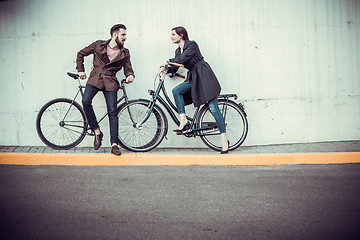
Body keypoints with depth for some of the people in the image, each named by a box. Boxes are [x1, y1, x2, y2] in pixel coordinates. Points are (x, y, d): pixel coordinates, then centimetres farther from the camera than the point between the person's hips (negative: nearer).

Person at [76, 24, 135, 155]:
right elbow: (80, 54, 16)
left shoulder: (125, 53, 11)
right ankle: (97, 131, -10)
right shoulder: (99, 45, 6)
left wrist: (130, 76, -11)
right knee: (86, 101, -26)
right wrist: (81, 70, 9)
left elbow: (128, 68, 12)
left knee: (112, 112, -7)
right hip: (95, 78, -1)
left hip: (110, 82, 1)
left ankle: (114, 144, -2)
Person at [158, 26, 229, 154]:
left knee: (213, 108, -10)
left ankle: (224, 139, -7)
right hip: (193, 78, 7)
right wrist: (165, 69, -7)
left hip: (204, 76, -7)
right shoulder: (178, 51, 14)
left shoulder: (192, 45, -9)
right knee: (176, 90, -19)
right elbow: (174, 68, 11)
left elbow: (182, 59, -22)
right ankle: (183, 121, -18)